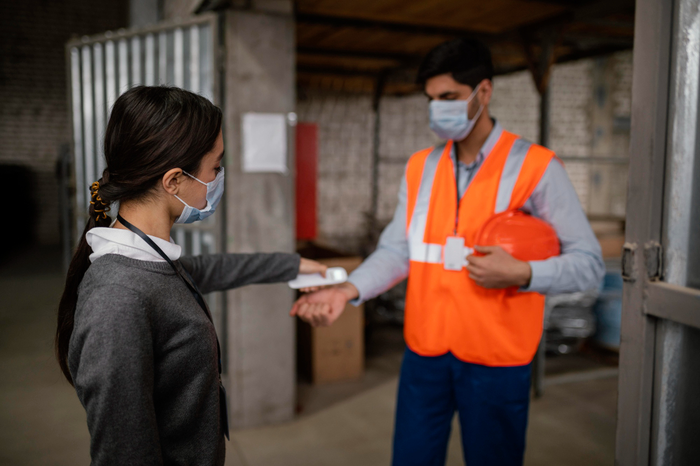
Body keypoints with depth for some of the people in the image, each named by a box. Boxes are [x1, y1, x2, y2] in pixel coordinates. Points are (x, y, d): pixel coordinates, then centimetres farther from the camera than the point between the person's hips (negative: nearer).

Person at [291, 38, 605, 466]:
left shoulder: (535, 167, -8)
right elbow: (398, 249, 2)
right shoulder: (419, 168, 7)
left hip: (495, 360, -3)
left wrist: (522, 274, -24)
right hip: (425, 352, 4)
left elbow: (589, 264, -8)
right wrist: (349, 290, -14)